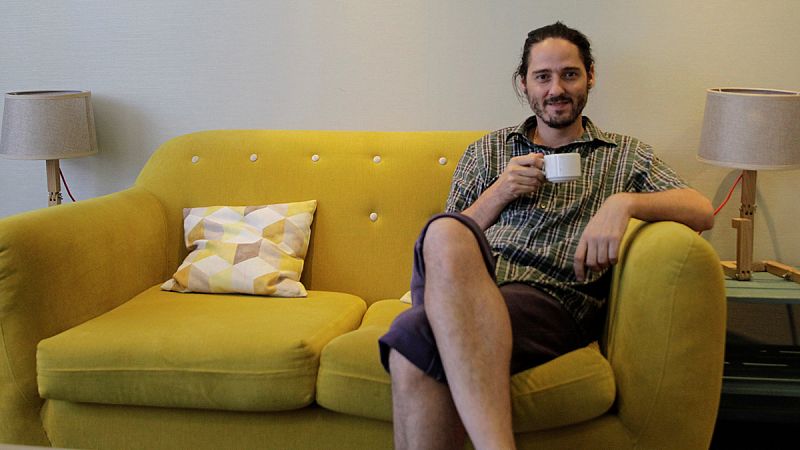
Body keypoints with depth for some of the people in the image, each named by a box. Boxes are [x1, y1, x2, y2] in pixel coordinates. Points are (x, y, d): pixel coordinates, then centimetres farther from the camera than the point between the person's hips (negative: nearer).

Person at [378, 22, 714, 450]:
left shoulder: (625, 154, 24)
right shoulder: (487, 151, 28)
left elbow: (702, 211, 8)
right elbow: (444, 241, 22)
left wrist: (624, 202, -10)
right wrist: (499, 194, 5)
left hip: (550, 298, -2)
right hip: (465, 284, 3)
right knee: (446, 232, -40)